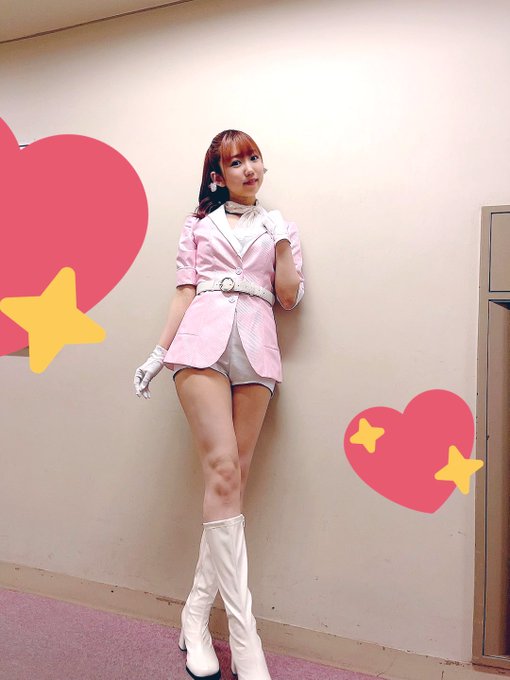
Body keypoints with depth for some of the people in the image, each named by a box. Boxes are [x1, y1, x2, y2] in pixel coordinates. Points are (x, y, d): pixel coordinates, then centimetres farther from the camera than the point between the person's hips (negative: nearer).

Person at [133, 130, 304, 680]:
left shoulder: (279, 227, 21)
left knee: (234, 477, -4)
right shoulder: (198, 226, 20)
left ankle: (196, 616, 10)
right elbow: (184, 293, 12)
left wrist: (282, 242, 2)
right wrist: (159, 352, 4)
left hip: (256, 349, 2)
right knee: (223, 470, -15)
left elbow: (289, 298, 11)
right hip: (202, 342, -1)